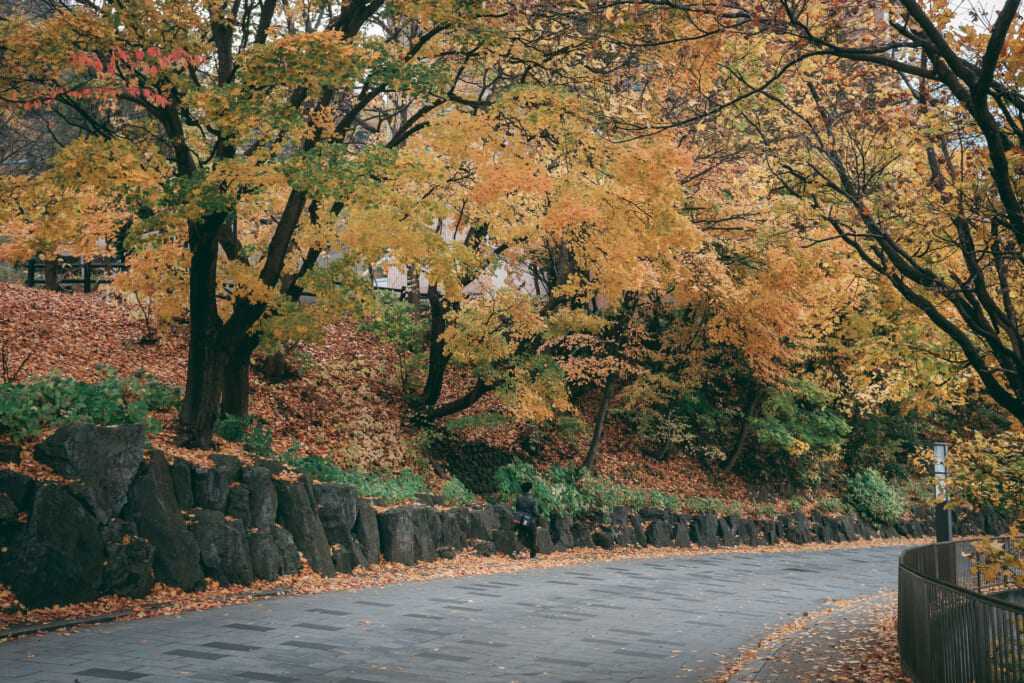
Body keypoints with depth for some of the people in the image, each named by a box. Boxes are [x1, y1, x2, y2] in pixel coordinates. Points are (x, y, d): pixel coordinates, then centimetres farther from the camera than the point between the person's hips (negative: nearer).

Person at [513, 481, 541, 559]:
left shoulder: (519, 498, 3)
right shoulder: (532, 500, -14)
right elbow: (535, 511, -13)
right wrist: (538, 518, 2)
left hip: (521, 521, 4)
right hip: (530, 522, -4)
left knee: (520, 537, 7)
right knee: (532, 538, 11)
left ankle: (517, 551, -15)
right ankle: (533, 554, 19)